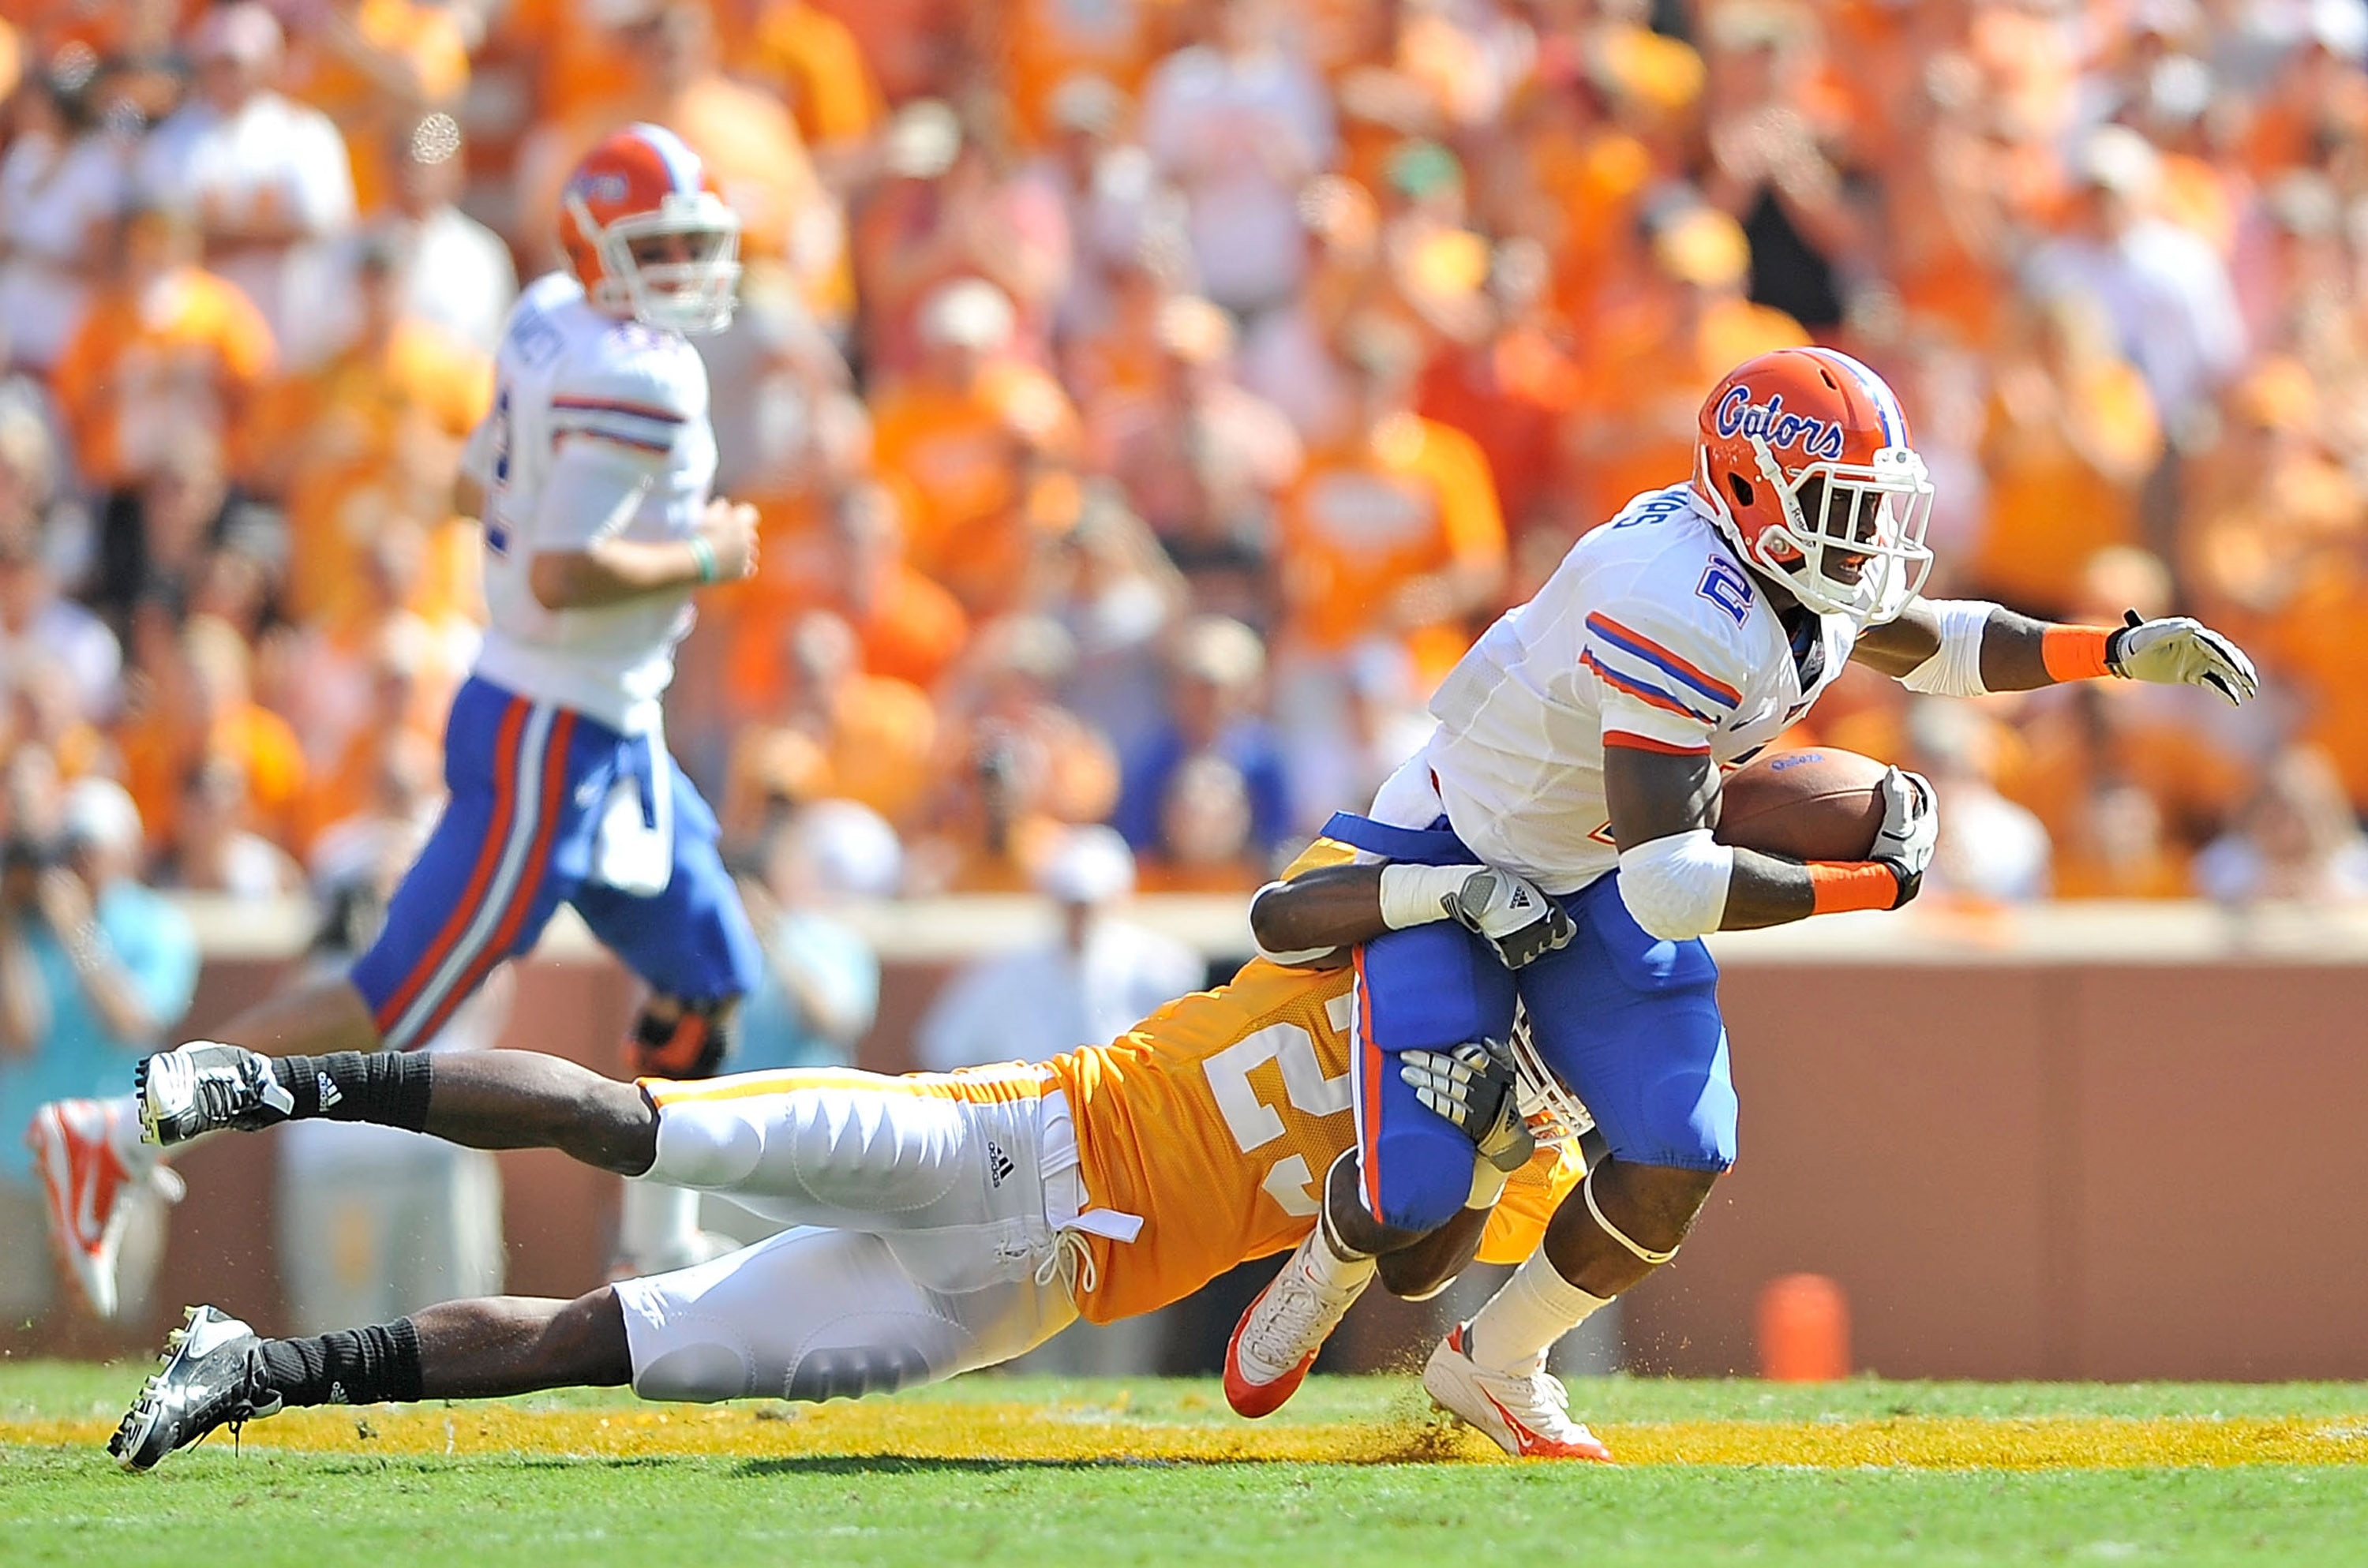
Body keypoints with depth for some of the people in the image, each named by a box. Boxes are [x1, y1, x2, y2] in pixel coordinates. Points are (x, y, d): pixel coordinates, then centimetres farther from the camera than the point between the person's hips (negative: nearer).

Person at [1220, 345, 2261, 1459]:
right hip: (1450, 866, -8)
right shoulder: (1681, 615, -37)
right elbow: (1671, 887, -39)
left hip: (1591, 883, 8)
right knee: (1416, 1191, -15)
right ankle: (1329, 1265, 24)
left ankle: (1492, 1366, 19)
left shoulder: (1811, 589, -10)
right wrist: (1871, 884, -33)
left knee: (1677, 1166, -5)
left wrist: (2118, 651, 1)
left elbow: (1929, 643, 15)